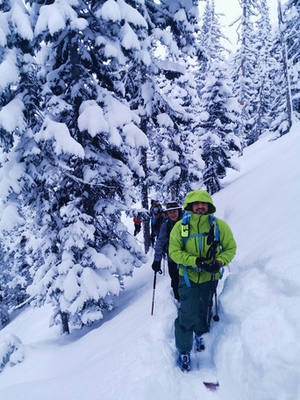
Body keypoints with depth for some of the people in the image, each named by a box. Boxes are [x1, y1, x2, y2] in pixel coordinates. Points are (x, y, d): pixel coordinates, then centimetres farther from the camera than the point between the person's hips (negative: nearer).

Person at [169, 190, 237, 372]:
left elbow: (230, 248, -4)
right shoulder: (180, 226, -14)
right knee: (188, 313, -6)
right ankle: (184, 350, 16)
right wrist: (195, 261, -26)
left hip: (210, 277, 2)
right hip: (188, 276, -2)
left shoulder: (219, 225, -12)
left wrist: (219, 262, -22)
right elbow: (174, 251, -13)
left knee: (204, 310, 21)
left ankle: (200, 334, 52)